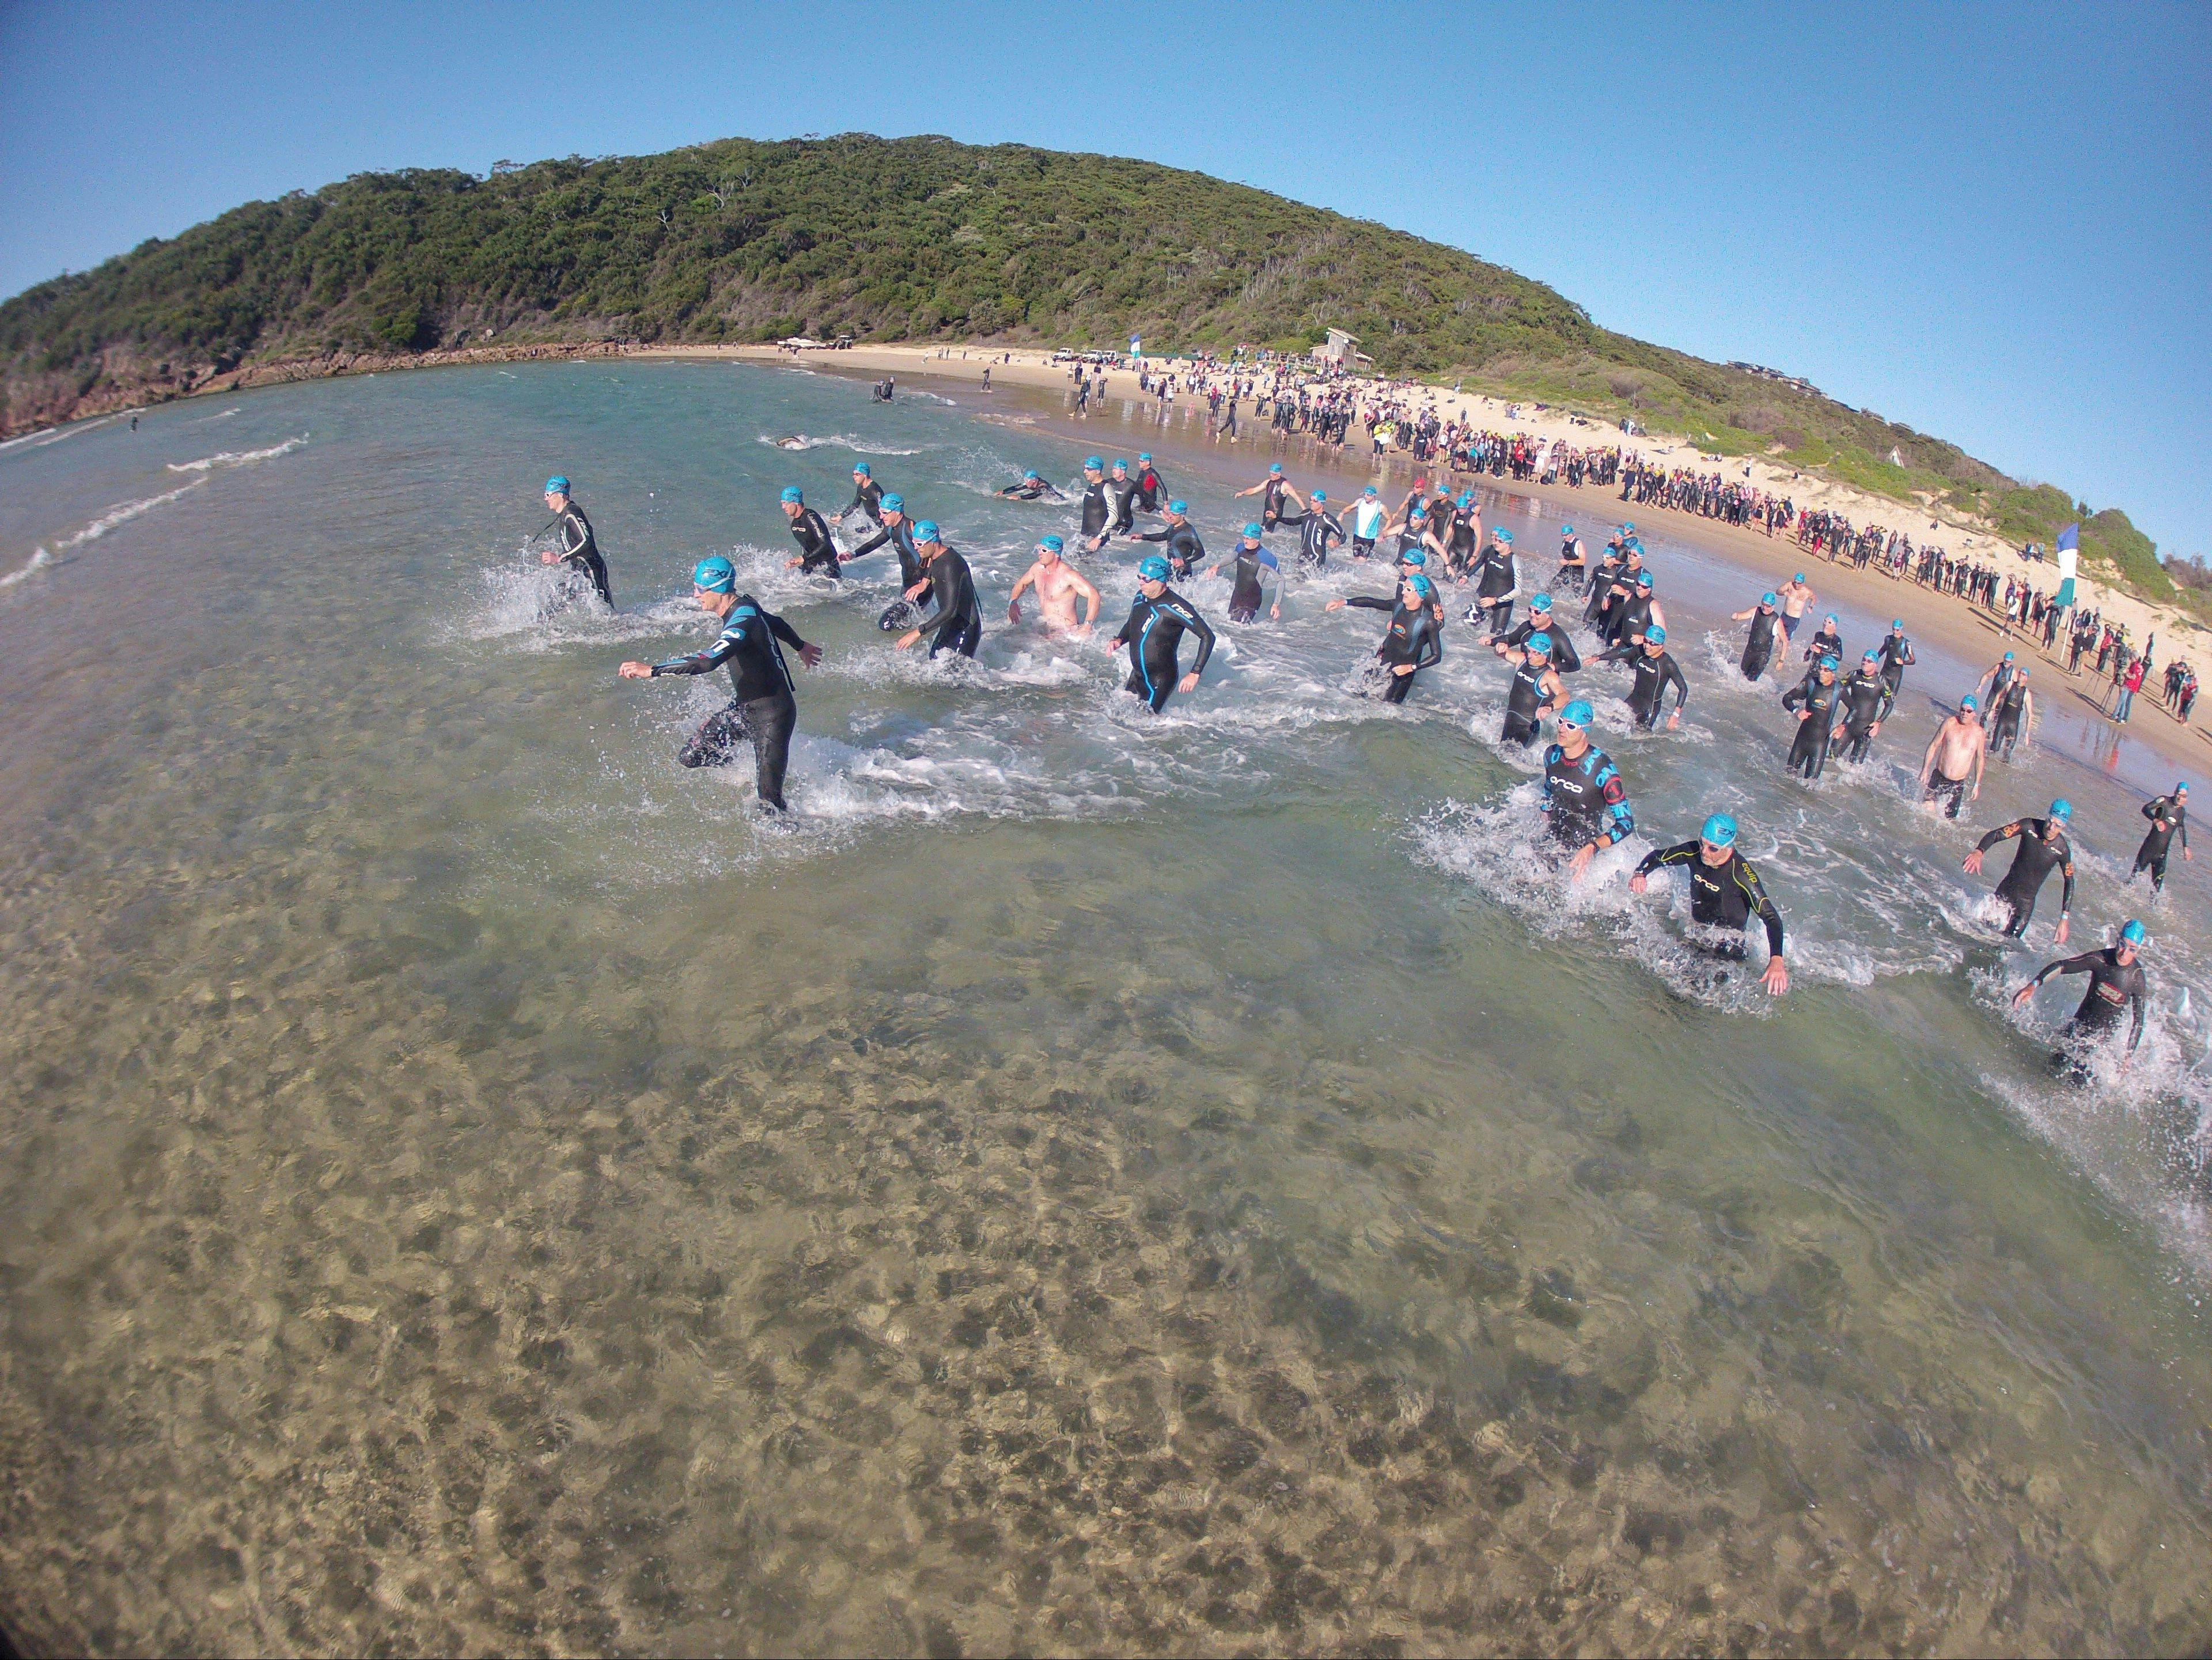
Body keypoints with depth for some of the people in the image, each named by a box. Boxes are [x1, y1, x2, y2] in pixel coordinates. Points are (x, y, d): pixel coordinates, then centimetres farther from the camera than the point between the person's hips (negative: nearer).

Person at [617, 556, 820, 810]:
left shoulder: (743, 622, -28)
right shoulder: (744, 606, 1)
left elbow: (707, 661, -42)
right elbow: (776, 623, 22)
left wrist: (652, 670, -42)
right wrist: (801, 647, 42)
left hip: (772, 715, -10)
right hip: (744, 706, 10)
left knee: (769, 803, -8)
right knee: (691, 756, 8)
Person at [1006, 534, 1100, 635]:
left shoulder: (1069, 575, -22)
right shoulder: (1037, 568, 3)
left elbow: (1094, 596, -29)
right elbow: (1022, 584, 23)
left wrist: (1087, 626, -34)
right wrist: (1013, 602, 4)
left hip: (1067, 631, -8)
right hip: (1045, 626, 8)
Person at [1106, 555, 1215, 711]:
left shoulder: (1174, 607, -24)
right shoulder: (1140, 597, 1)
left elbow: (1208, 636, -24)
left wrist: (1195, 674, -28)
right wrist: (1119, 640, -1)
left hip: (1161, 680, -8)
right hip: (1137, 675, 8)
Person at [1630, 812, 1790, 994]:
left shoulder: (1740, 873, -28)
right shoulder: (1694, 852, -14)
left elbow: (1771, 917, -31)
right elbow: (1658, 856, 3)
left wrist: (1776, 959, -46)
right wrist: (1640, 873, -21)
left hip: (1728, 947, -5)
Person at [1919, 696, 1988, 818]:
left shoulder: (1979, 733, -2)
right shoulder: (1950, 723, -3)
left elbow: (1980, 759, 8)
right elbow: (1934, 745, 2)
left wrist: (1977, 785, 8)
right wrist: (1925, 770, -2)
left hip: (1958, 784, 0)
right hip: (1938, 778, 0)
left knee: (1950, 819, 0)